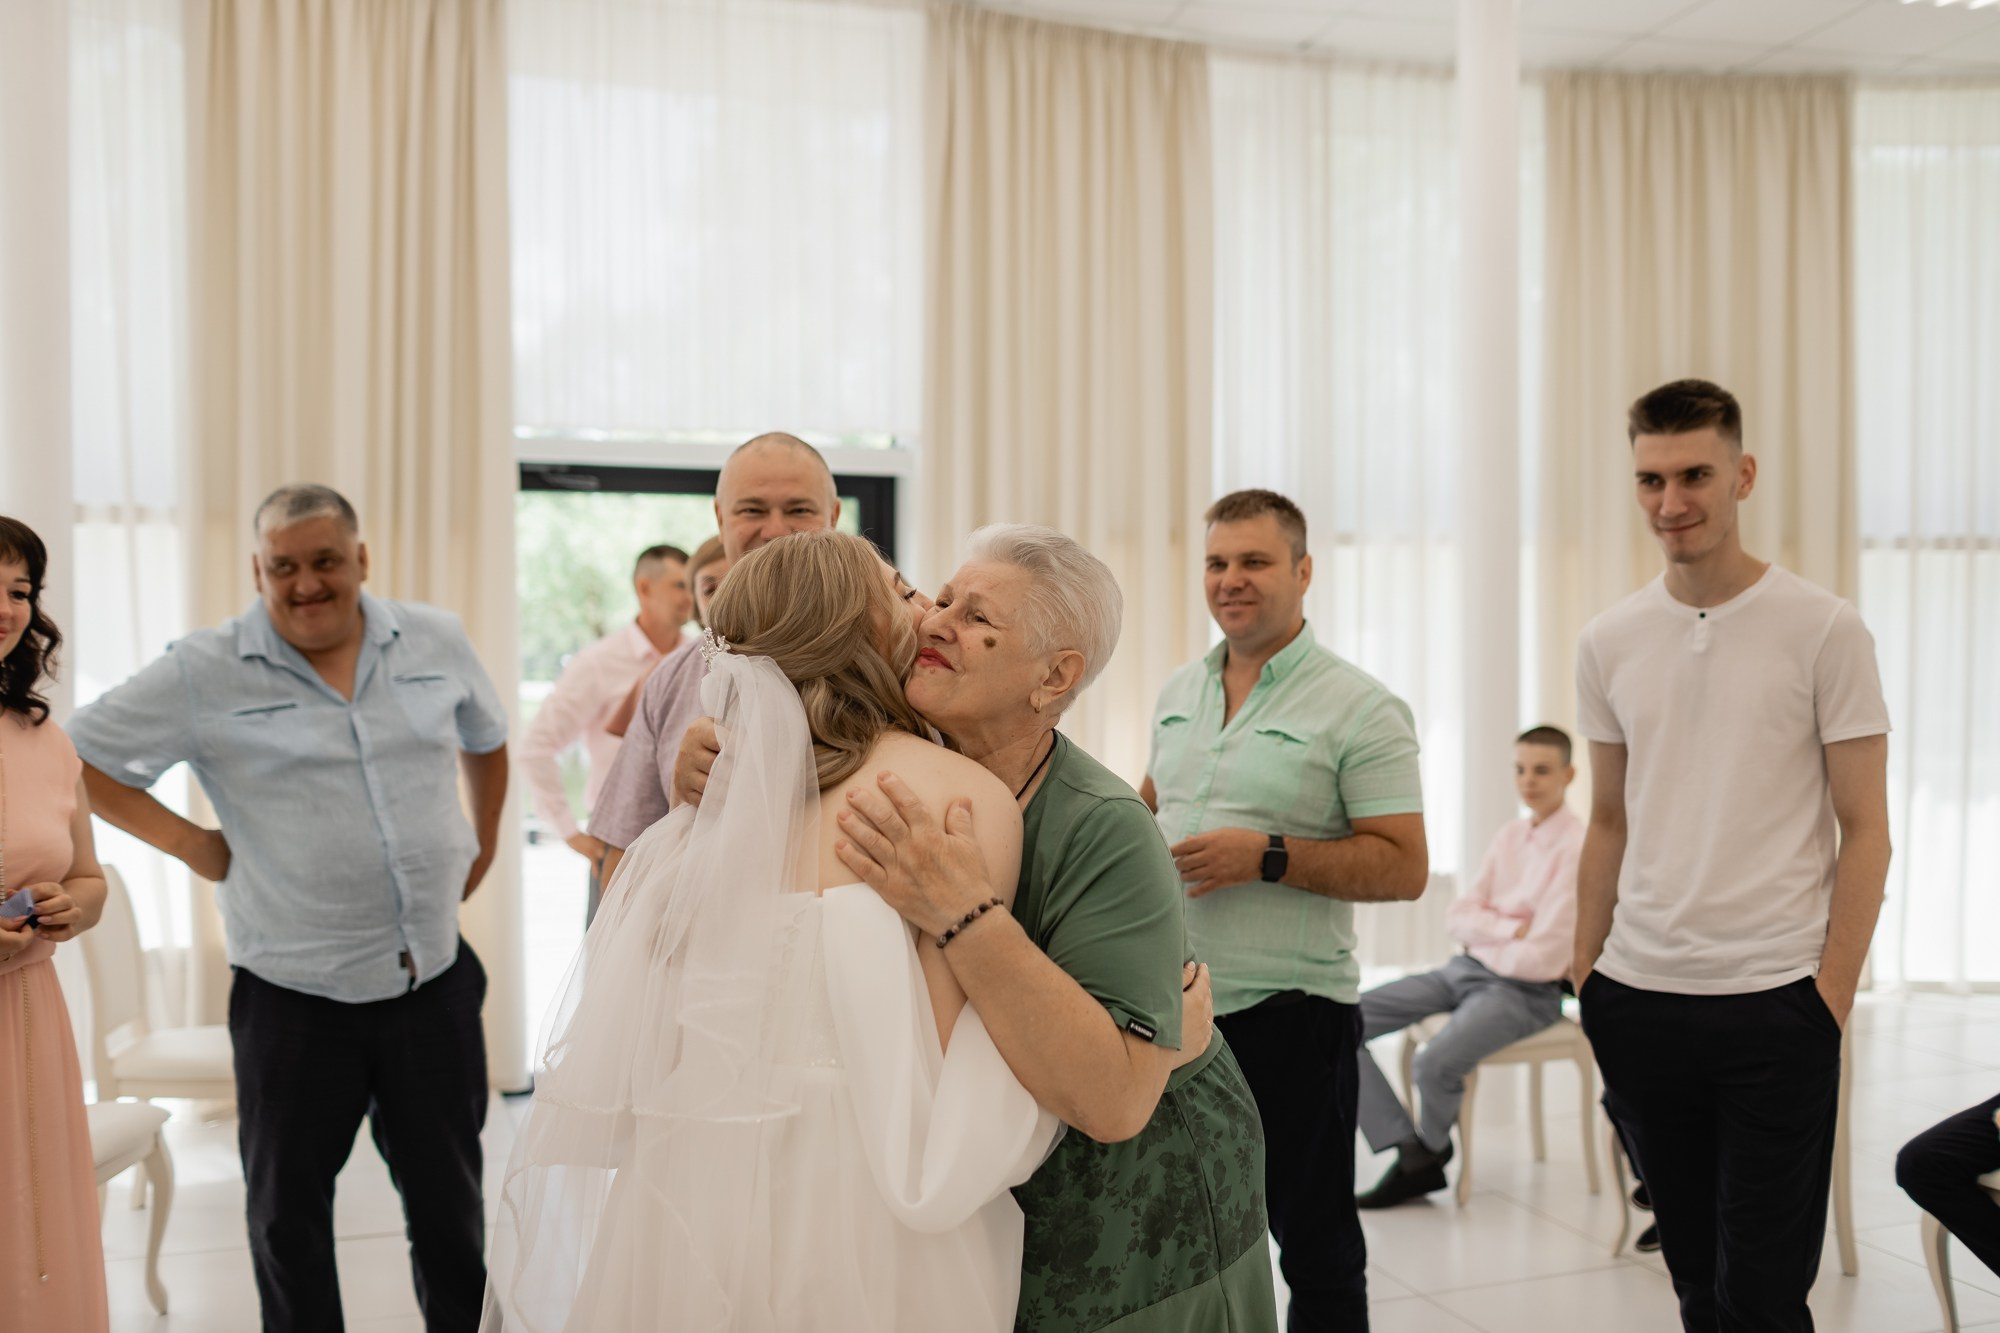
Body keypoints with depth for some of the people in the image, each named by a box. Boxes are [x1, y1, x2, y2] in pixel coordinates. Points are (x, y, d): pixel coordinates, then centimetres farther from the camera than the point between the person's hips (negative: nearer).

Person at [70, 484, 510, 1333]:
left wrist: (484, 843, 16)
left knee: (449, 1198, 14)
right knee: (287, 1209, 13)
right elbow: (80, 760, 1)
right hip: (293, 996, -2)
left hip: (436, 982, 2)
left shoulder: (436, 642, 2)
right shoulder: (204, 673, -6)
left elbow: (486, 738, 20)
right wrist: (187, 841, -4)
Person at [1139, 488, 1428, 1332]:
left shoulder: (1360, 709, -10)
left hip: (1288, 1010, -6)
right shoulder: (1178, 694, 9)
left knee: (1314, 1246, 9)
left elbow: (1404, 868, -15)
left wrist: (1265, 856, -23)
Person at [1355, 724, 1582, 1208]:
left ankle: (1432, 1147, 3)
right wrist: (1514, 928, -11)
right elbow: (1457, 918, 5)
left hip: (1525, 990, -7)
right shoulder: (1509, 837, 11)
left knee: (1436, 1063, -33)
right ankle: (1411, 1153, -8)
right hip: (1465, 970, 7)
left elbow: (1544, 959, -17)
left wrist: (1487, 936, -3)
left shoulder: (1578, 848, -12)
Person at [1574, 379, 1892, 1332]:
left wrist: (1831, 995, -9)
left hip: (1774, 1003, -3)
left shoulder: (1823, 629, -5)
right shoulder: (1608, 643, 6)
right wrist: (1586, 972, 8)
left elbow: (1864, 831, -3)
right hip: (1639, 1001, 4)